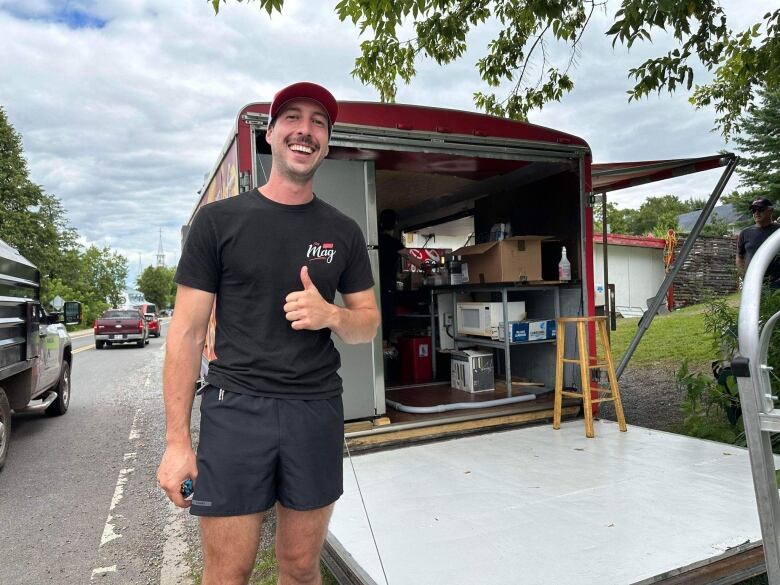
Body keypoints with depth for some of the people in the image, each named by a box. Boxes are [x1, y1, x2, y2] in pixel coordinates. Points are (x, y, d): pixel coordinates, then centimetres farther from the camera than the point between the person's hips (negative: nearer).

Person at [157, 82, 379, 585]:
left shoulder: (343, 232, 8)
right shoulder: (220, 219, 0)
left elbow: (369, 324, 12)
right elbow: (187, 332, -1)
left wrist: (331, 315, -11)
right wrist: (177, 441, -5)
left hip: (318, 411, 3)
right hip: (236, 408, -2)